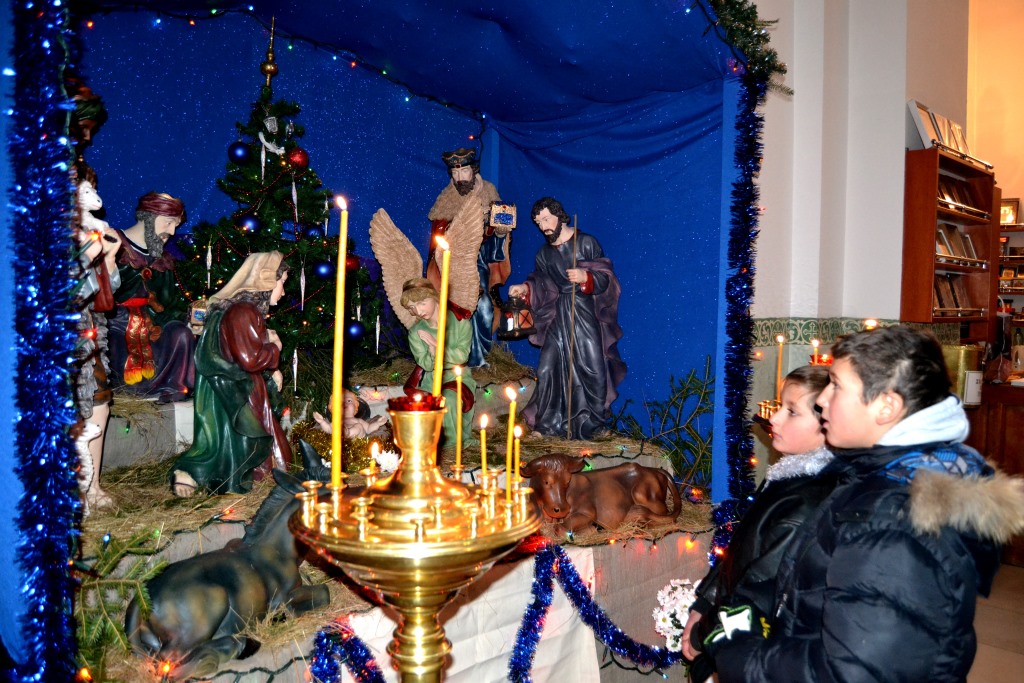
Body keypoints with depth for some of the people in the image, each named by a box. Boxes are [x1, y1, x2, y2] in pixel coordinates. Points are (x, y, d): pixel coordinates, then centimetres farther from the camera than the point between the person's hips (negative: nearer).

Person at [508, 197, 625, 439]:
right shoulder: (543, 254, 11)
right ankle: (550, 421, 13)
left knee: (591, 367, -6)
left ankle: (591, 422, 10)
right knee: (550, 368, 1)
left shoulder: (586, 243, -3)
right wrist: (525, 289, -8)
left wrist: (586, 277, -23)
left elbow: (606, 277, -5)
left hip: (585, 313, -4)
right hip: (558, 315, 4)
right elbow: (541, 287, 10)